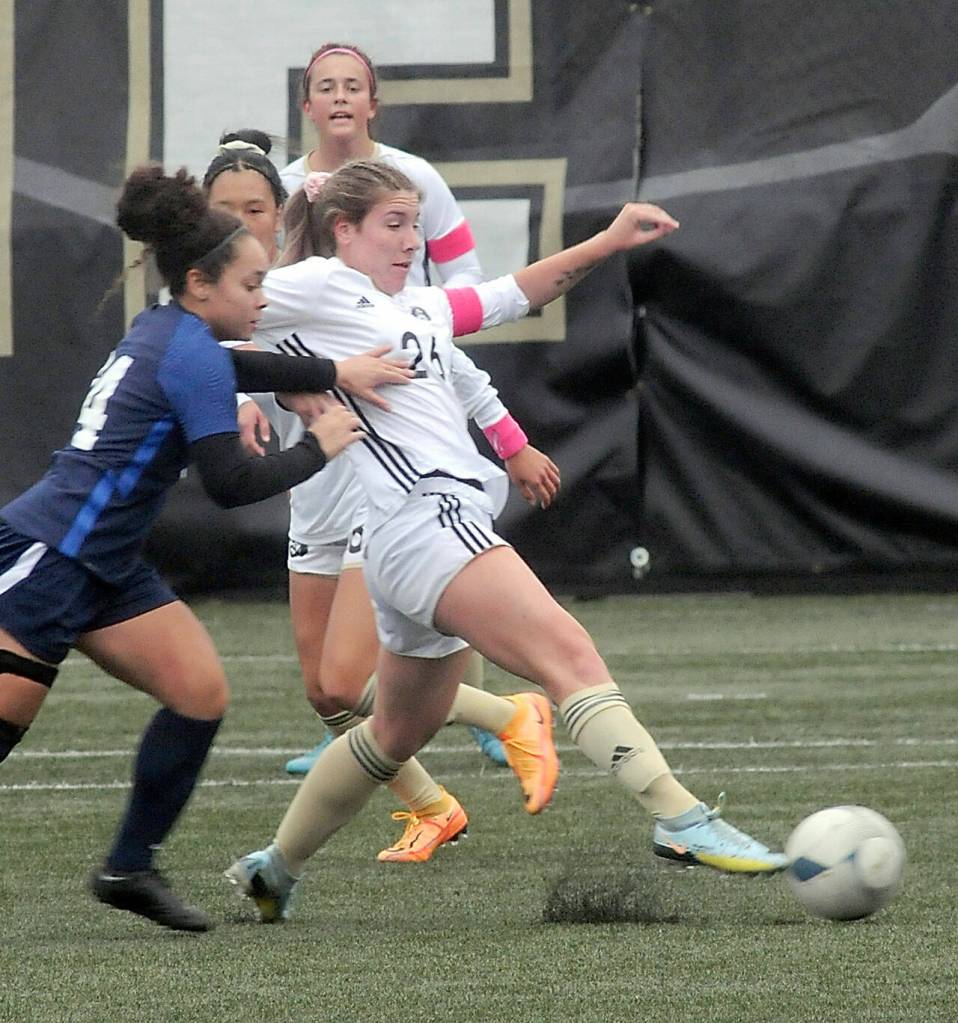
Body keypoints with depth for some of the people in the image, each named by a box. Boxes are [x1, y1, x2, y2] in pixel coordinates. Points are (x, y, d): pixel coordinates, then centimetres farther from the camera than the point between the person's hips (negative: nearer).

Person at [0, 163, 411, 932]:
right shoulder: (194, 357, -16)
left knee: (202, 693, 2)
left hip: (103, 568, 10)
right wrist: (317, 448, -7)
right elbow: (231, 484, -20)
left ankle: (130, 868, 8)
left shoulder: (161, 334, 11)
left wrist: (337, 373, 15)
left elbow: (233, 369, 28)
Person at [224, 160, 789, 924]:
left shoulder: (421, 309, 23)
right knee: (569, 653, -23)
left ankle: (275, 869, 33)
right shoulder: (320, 288, 0)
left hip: (450, 528, 11)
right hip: (424, 521, -11)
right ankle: (681, 820, -35)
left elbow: (515, 295, 29)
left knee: (402, 731, 21)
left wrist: (608, 243, 20)